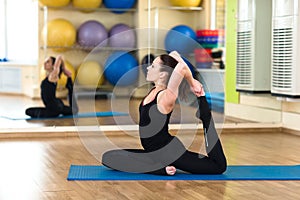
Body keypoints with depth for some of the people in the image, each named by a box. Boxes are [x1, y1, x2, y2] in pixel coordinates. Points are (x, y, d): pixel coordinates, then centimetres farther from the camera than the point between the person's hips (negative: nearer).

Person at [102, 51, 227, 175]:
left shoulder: (166, 97, -21)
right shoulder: (154, 90, 2)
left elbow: (182, 66, -38)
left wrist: (192, 83, -20)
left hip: (171, 152, -9)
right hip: (154, 153, 9)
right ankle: (161, 168, -6)